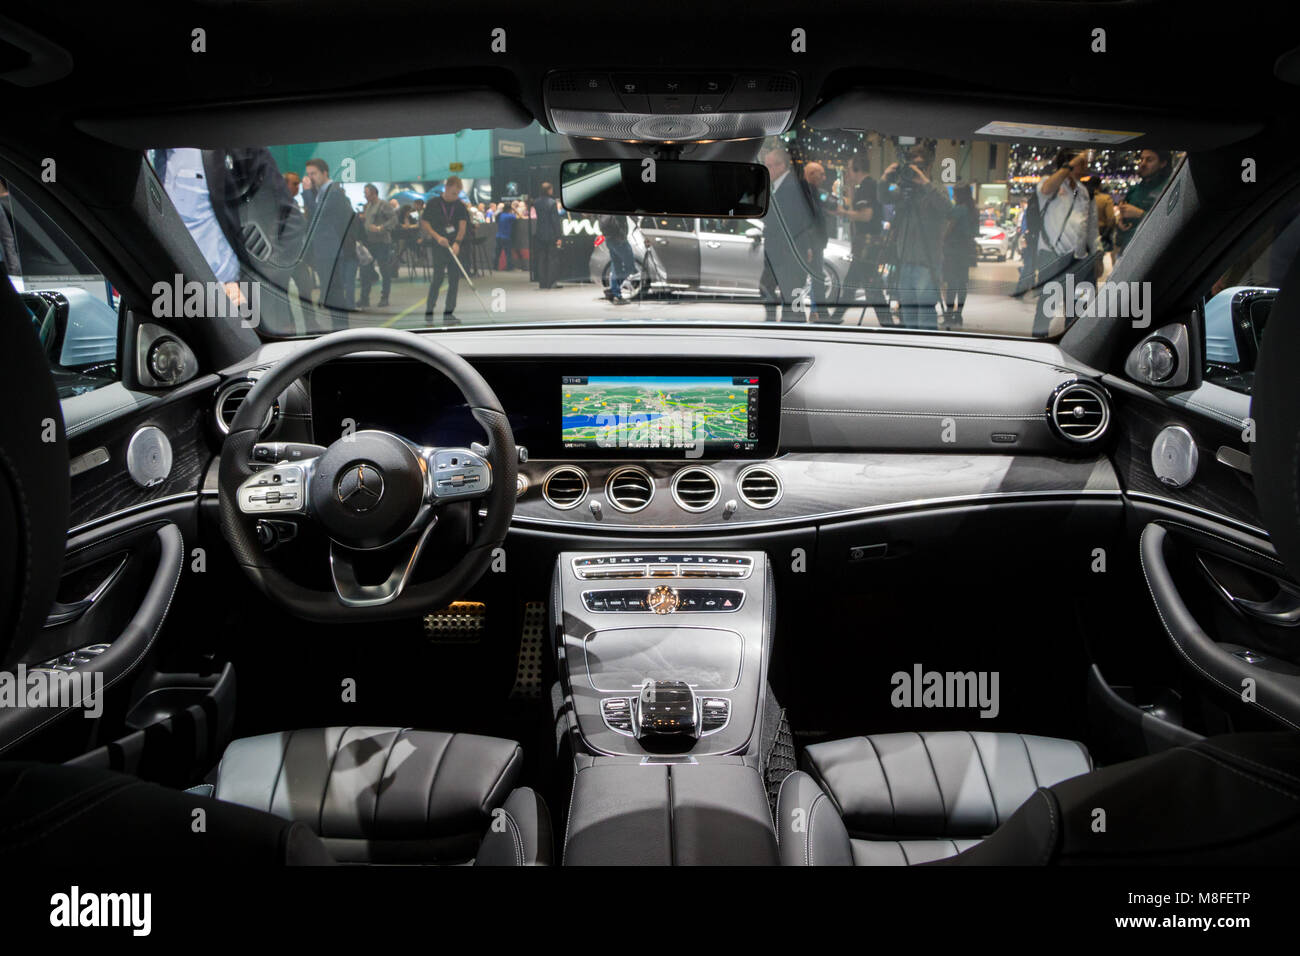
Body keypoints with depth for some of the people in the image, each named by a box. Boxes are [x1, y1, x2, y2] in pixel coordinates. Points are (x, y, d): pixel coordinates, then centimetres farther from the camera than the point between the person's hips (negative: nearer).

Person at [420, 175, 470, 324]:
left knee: (454, 280, 2)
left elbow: (463, 225, -5)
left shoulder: (461, 207, 6)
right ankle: (428, 312, 0)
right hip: (439, 247, -3)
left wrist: (457, 242, -21)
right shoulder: (433, 205, -1)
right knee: (438, 278, -9)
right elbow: (424, 224, 1)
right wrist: (437, 237, -14)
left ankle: (448, 314, 9)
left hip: (455, 248, 3)